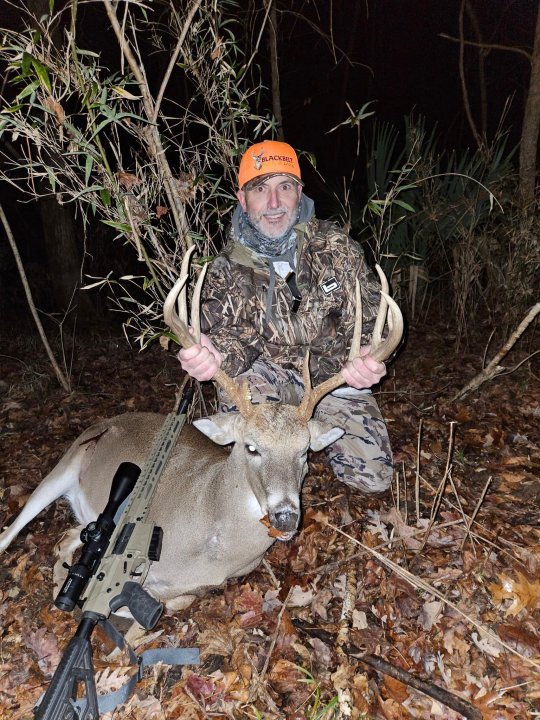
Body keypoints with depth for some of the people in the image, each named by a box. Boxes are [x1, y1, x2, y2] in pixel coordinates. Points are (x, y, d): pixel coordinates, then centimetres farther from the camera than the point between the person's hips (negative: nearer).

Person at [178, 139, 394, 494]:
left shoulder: (337, 247, -9)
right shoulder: (228, 269, -9)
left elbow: (369, 314, -8)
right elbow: (236, 335, -15)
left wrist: (366, 360, -32)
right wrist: (214, 354, -42)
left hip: (335, 375, 2)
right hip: (276, 374, -1)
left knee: (374, 477, -5)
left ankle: (319, 425, 25)